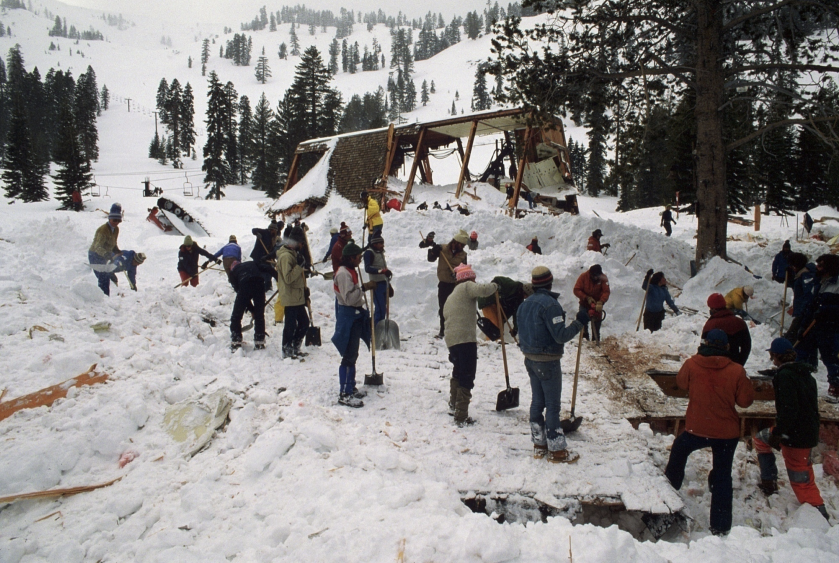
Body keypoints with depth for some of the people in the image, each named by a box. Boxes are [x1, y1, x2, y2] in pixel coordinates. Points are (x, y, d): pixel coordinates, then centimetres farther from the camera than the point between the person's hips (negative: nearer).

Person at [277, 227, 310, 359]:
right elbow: (288, 278, -24)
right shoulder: (286, 256, -16)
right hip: (290, 297, -10)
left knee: (304, 322, 15)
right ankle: (287, 351, 9)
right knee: (291, 325, -2)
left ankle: (295, 348, 26)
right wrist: (299, 266, -24)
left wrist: (304, 289, 19)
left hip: (298, 297, 10)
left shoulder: (293, 254, 16)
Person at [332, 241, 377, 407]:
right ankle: (344, 394, -4)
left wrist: (363, 311, 19)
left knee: (352, 355, 17)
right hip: (348, 317, -10)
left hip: (355, 316, 10)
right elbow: (349, 298, -25)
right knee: (349, 356, -8)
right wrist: (364, 287, -23)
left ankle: (351, 387, 27)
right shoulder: (343, 273, -18)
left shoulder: (350, 271, 14)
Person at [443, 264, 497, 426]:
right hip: (465, 339, -9)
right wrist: (494, 286, 2)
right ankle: (461, 417, -6)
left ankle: (453, 405, 44)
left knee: (458, 372, 29)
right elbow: (483, 290, -20)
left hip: (451, 340, 9)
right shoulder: (466, 287, -1)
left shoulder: (451, 297, 25)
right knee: (467, 378, -5)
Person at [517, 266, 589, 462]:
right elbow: (561, 335, -22)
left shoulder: (525, 304, 8)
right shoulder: (550, 304, -18)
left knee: (537, 401, 15)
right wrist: (579, 323, -14)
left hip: (530, 359, 8)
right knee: (552, 405, -1)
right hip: (548, 361, -8)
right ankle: (557, 451, 5)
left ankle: (539, 445, 22)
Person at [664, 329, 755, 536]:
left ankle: (671, 483, 50)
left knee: (679, 449, 31)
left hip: (696, 429, 0)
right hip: (727, 433, 1)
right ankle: (720, 526, 16)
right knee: (723, 476, 11)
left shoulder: (692, 364, -14)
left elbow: (681, 382, 6)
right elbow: (745, 401, -6)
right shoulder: (737, 371, -16)